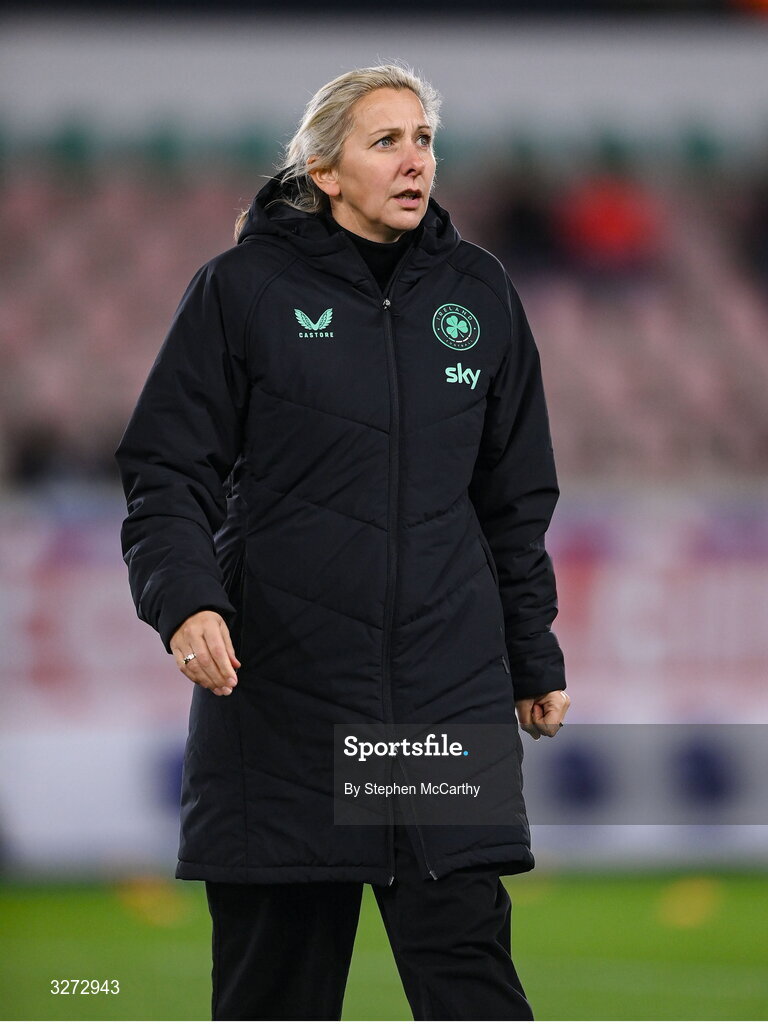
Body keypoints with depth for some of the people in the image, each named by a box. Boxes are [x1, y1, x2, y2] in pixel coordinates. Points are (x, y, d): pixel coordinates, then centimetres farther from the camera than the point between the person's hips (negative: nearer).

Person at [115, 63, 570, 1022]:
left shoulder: (478, 294, 11)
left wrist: (535, 659, 20)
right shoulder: (244, 288, 0)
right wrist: (185, 594, -18)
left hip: (448, 684, 2)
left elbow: (517, 499, 19)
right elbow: (167, 471, -1)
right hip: (278, 682, -2)